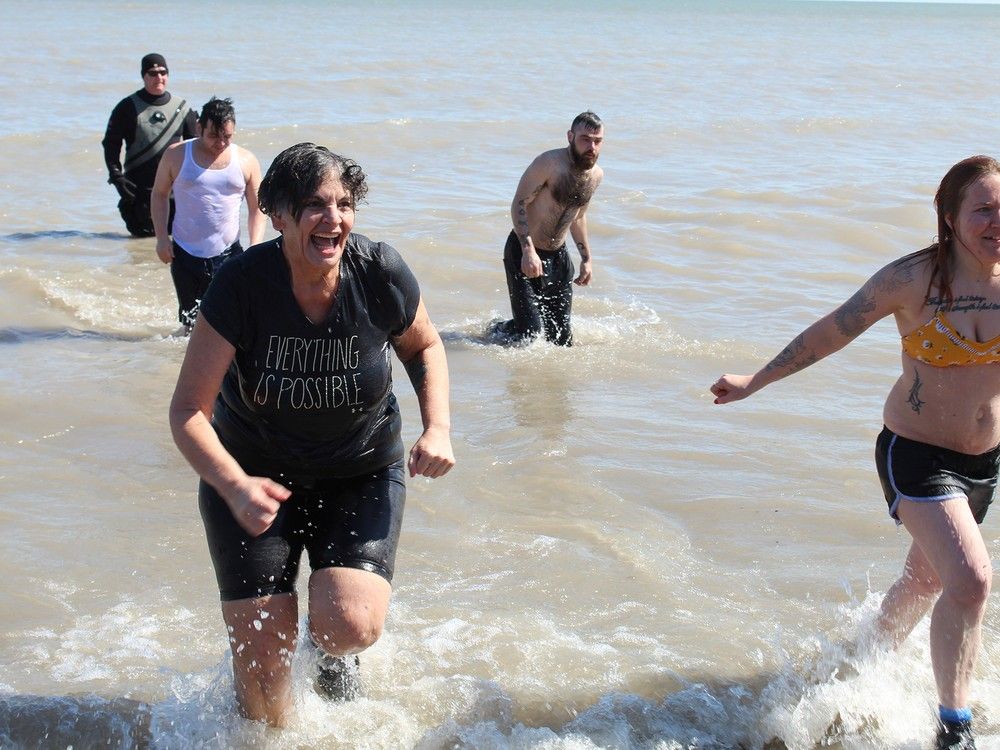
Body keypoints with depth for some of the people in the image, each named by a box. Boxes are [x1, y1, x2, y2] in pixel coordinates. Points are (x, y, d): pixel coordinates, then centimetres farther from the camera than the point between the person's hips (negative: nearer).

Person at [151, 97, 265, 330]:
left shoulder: (246, 161, 1)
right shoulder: (176, 155, 0)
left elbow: (257, 208, 7)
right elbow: (160, 194, 9)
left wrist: (255, 247, -6)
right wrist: (162, 237, 0)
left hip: (228, 254, 0)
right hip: (185, 255, 1)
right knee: (191, 322, 8)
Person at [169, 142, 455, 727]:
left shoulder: (382, 274, -19)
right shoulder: (243, 285, -23)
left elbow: (424, 347, 4)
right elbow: (189, 410, -22)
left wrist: (438, 428, -13)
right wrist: (235, 487, -39)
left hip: (361, 474, 1)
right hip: (254, 471, 0)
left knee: (350, 625, -20)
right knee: (263, 648, -7)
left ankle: (335, 652, 21)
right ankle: (271, 737, 30)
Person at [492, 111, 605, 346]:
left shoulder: (596, 175, 5)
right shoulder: (550, 163, -19)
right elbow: (519, 205, -20)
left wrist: (586, 258, 20)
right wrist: (529, 250, -29)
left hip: (558, 256, 7)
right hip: (525, 252, -7)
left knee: (562, 340, 6)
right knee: (530, 332, -13)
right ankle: (495, 334, 17)